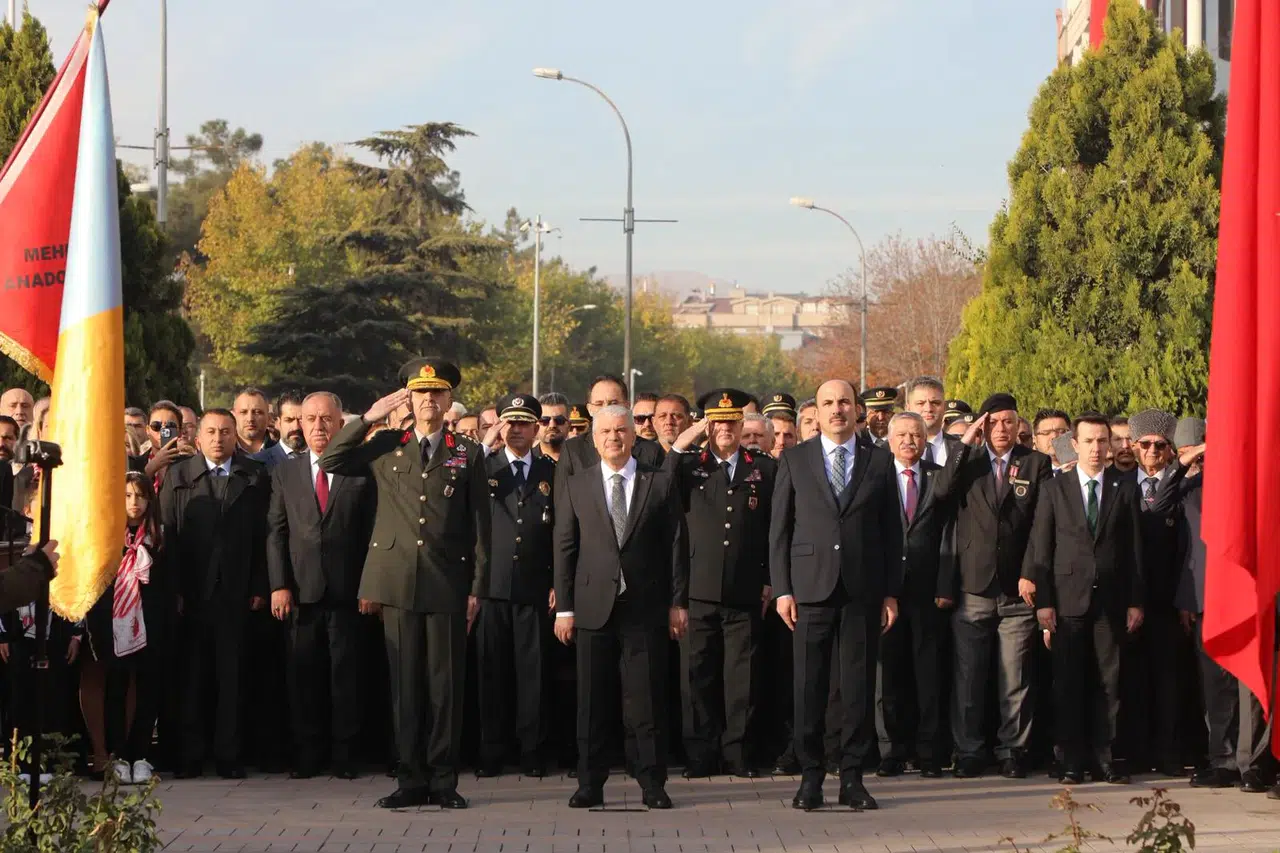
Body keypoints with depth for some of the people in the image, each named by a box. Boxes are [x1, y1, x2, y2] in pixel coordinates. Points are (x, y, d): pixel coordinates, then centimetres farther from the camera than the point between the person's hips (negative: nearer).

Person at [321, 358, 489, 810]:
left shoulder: (468, 454, 8)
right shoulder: (386, 447, 11)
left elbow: (479, 526, 7)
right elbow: (330, 462, 3)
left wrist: (477, 586, 1)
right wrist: (368, 418, 0)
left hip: (447, 584, -1)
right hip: (398, 581, 1)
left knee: (446, 683, 0)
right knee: (405, 683, 3)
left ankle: (443, 780, 6)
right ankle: (411, 779, 7)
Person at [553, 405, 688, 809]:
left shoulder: (661, 483, 6)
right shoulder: (575, 486, 9)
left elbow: (676, 545, 6)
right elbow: (565, 548, 7)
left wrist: (678, 602, 0)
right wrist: (564, 607, 1)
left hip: (645, 608, -1)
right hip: (594, 607, 1)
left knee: (648, 700, 0)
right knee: (591, 700, 3)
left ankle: (652, 783, 7)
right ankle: (590, 783, 9)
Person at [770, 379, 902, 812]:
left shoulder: (879, 461, 10)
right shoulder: (794, 460, 8)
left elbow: (892, 531, 10)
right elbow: (779, 529, 7)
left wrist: (891, 593, 4)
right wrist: (782, 588, -1)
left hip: (863, 591, 1)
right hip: (812, 586, -1)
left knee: (859, 686, 2)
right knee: (809, 686, -2)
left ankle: (852, 777, 8)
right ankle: (810, 776, 6)